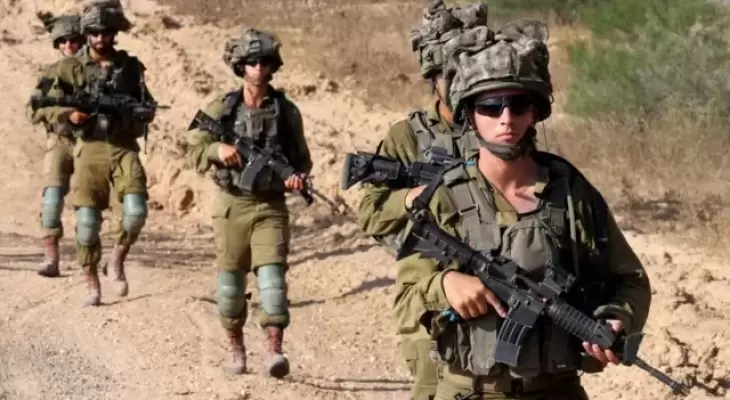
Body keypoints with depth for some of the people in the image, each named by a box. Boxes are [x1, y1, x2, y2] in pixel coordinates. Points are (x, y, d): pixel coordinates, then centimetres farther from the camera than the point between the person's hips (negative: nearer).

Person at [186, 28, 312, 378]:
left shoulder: (286, 112, 1)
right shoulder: (221, 109, 0)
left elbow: (301, 158, 9)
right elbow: (194, 151, 0)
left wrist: (298, 177, -12)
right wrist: (218, 149, -20)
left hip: (271, 206, -1)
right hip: (232, 205, 1)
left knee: (272, 275, -14)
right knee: (230, 281, 8)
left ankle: (274, 350, -17)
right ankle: (235, 347, 24)